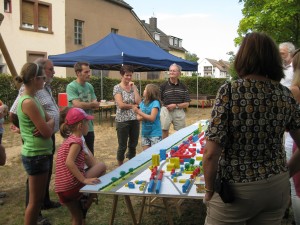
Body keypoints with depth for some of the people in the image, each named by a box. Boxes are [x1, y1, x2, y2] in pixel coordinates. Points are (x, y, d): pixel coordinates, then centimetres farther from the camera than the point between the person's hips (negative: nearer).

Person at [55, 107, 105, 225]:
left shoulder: (68, 140, 18)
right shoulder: (77, 141, -10)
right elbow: (69, 162, -24)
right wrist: (84, 180, -25)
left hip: (62, 189, 9)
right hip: (73, 185, -9)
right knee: (101, 167, 5)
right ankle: (85, 204, 7)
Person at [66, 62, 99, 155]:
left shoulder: (90, 86, 8)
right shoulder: (71, 86, -13)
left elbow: (96, 106, 4)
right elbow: (77, 105, -22)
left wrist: (84, 105, -14)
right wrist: (92, 104, -5)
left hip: (89, 126, 6)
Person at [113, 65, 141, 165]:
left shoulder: (133, 87, 8)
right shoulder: (117, 88, -6)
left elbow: (139, 102, -6)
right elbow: (121, 104, -16)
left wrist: (134, 87, -6)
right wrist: (133, 106, -6)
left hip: (134, 120, 5)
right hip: (122, 120, -5)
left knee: (133, 145, 13)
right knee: (122, 146, 5)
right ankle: (120, 167, 21)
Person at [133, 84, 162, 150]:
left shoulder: (155, 103, -13)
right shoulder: (142, 103, 5)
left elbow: (152, 118, -20)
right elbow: (139, 118, 2)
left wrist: (139, 112, -21)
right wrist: (146, 116, -16)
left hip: (155, 134, -6)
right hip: (145, 133, 6)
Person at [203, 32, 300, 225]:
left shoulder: (230, 91, -17)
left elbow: (211, 153, -21)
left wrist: (209, 189, -6)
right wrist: (284, 173, 15)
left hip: (236, 190, -4)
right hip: (278, 188, 5)